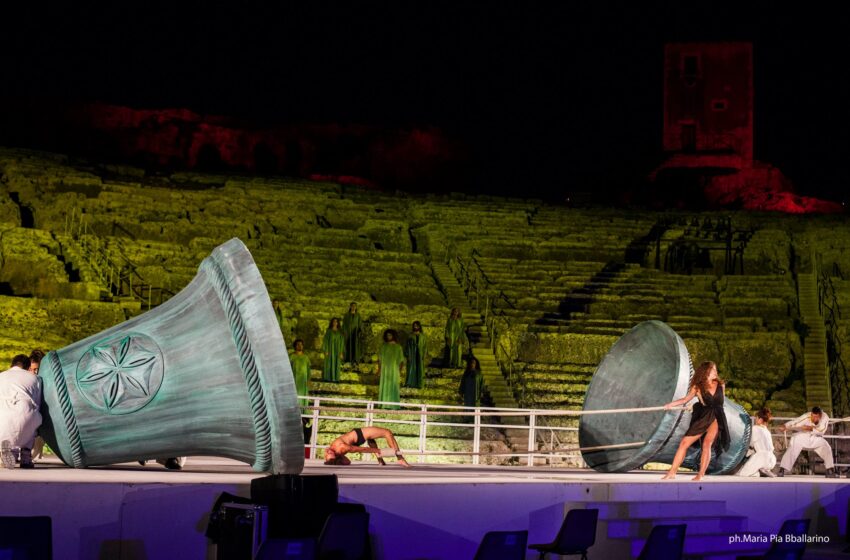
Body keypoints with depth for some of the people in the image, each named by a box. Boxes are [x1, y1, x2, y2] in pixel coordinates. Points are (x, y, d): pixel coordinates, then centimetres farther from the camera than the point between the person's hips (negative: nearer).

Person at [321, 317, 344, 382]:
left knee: (336, 364, 3)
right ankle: (327, 378, 4)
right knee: (328, 363, -2)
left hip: (337, 349, 3)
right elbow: (325, 340, -4)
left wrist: (341, 352, -1)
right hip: (330, 348, -3)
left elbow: (341, 342, 5)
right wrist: (326, 350, -12)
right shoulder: (328, 331, -2)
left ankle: (335, 378, 9)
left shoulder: (339, 332, 6)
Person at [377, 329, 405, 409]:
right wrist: (379, 369, 1)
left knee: (393, 387, -2)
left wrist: (400, 371, -5)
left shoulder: (398, 347, 2)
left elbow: (401, 360, 1)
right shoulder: (383, 346, 6)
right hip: (385, 369, 1)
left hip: (394, 369, -1)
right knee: (384, 386, 0)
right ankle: (384, 404, 2)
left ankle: (393, 405, -2)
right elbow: (380, 359, 6)